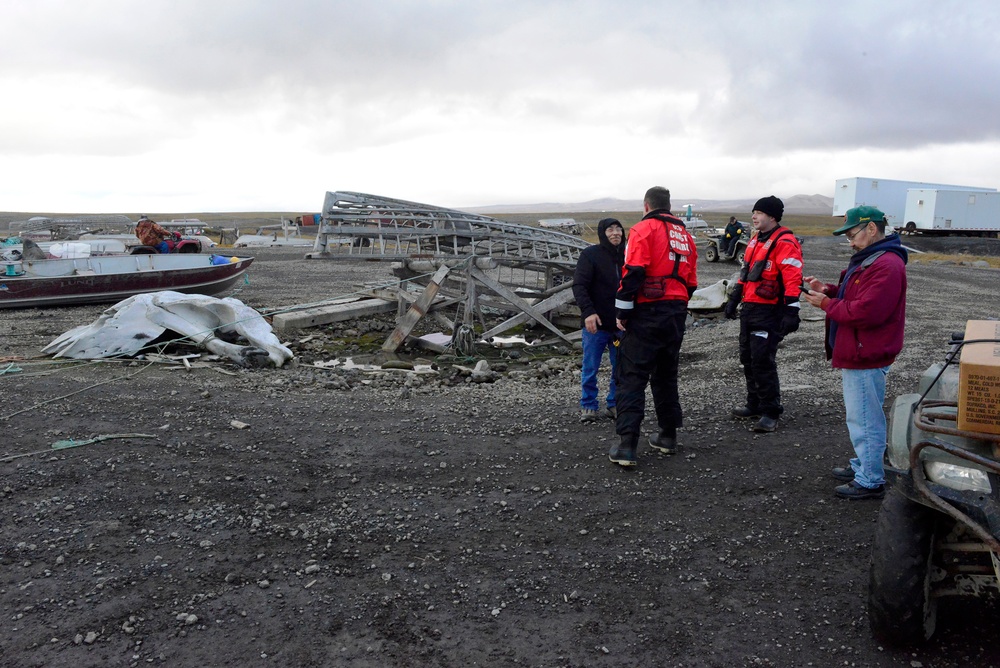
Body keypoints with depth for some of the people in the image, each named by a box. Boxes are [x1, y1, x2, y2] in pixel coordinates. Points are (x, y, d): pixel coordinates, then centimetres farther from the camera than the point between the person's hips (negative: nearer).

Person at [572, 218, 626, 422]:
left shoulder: (627, 256, 9)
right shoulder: (590, 255, -4)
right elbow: (579, 286, -11)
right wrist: (588, 312, -23)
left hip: (621, 323, 4)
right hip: (596, 323, -4)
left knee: (621, 367, 8)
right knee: (590, 368, 3)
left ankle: (615, 404, 20)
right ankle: (588, 406, 15)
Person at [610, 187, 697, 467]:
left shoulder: (644, 229, -6)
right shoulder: (684, 235, 16)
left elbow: (633, 273, -16)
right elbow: (691, 282, 16)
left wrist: (623, 312, -11)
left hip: (646, 314, -7)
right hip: (676, 315, 7)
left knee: (632, 378, -5)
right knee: (666, 375, 19)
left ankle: (626, 446, -11)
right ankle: (668, 436, 27)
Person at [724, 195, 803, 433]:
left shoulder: (784, 243, -14)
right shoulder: (756, 240, 16)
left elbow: (793, 280, -20)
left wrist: (791, 311, -25)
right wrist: (734, 299, 23)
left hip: (769, 311, -9)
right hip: (749, 307, 9)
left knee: (762, 360, -10)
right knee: (747, 358, 14)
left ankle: (770, 413, -1)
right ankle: (755, 404, 27)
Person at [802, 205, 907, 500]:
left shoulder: (887, 266, -21)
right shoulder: (868, 259, 16)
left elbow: (864, 312, -27)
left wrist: (825, 304, -15)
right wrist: (828, 290, 1)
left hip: (866, 358, -11)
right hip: (858, 354, 11)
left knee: (864, 420, -3)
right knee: (861, 417, 21)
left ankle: (871, 481, 7)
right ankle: (862, 466, 34)